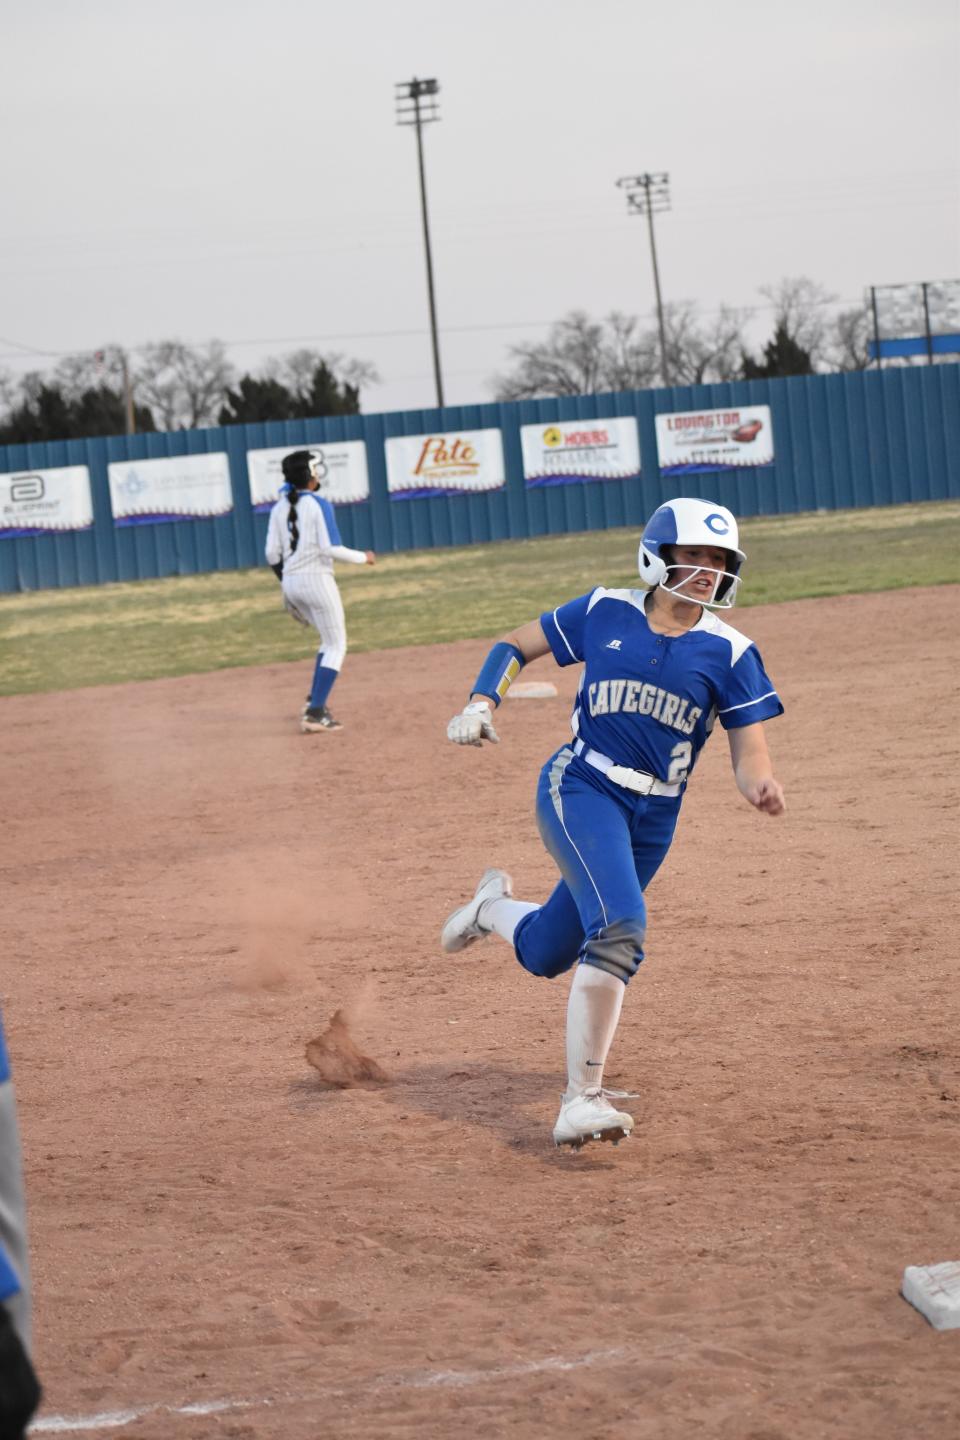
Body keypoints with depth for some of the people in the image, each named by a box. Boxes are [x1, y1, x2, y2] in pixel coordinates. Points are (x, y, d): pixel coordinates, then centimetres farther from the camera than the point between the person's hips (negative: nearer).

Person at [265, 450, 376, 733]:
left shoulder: (279, 508, 7)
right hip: (317, 579, -7)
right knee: (336, 646, 2)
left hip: (291, 582, 7)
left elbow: (272, 555, 6)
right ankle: (315, 713, -9)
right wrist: (363, 558, -3)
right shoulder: (319, 505, -11)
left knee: (330, 640, 24)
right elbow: (330, 548, -18)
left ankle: (315, 701, 16)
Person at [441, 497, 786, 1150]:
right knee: (621, 925, -28)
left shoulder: (730, 652, -2)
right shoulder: (606, 614, -2)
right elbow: (516, 645, 10)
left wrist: (761, 787, -30)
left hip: (654, 821, 3)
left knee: (543, 955, 13)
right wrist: (482, 703, -8)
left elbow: (750, 752, -7)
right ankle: (582, 1099, -24)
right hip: (581, 790, -3)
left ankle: (495, 906, 50)